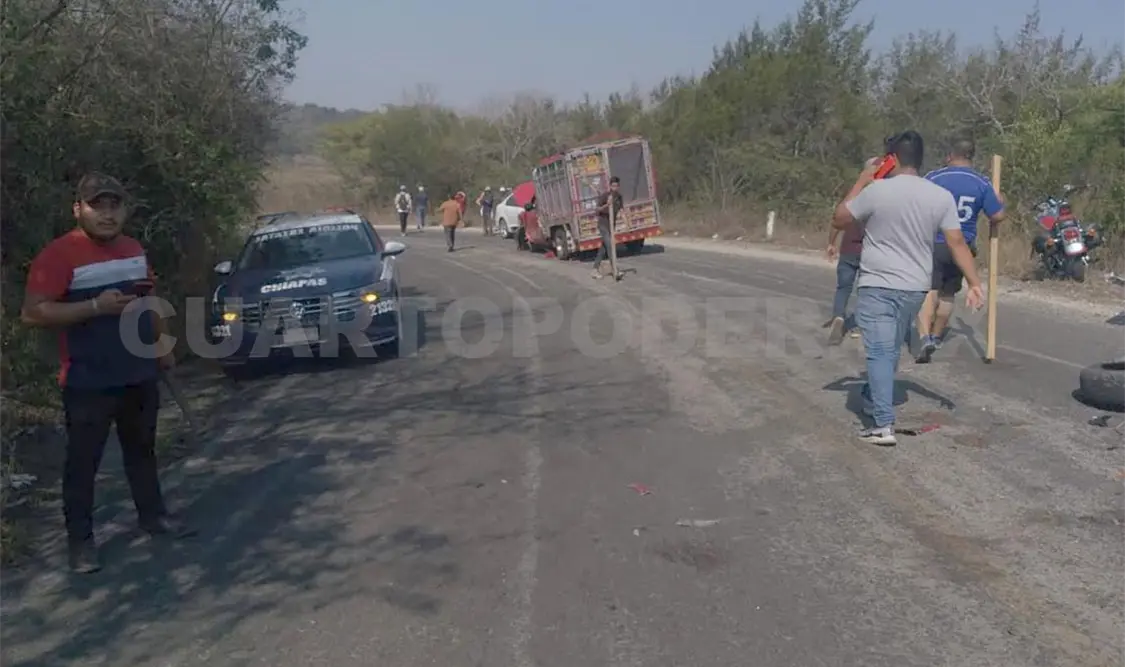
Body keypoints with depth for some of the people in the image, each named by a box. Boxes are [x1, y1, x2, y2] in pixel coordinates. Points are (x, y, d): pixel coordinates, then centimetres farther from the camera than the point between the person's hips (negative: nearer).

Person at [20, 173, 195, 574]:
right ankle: (80, 540, 13)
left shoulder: (134, 250, 8)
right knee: (83, 461, 3)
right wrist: (96, 306, -26)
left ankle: (152, 515, 31)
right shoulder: (58, 255, -15)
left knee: (142, 450, 18)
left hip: (140, 374, 7)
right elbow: (32, 313, -20)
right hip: (88, 382, -6)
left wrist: (163, 345, 16)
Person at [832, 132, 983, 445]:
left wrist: (861, 181, 7)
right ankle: (873, 399, 39)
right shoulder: (941, 196, 0)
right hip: (915, 288, 5)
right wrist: (974, 283, 2)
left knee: (880, 352, -6)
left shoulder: (876, 190, -12)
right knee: (890, 349, 21)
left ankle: (884, 425, -14)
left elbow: (838, 220, 0)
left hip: (877, 286, -5)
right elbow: (957, 243, -2)